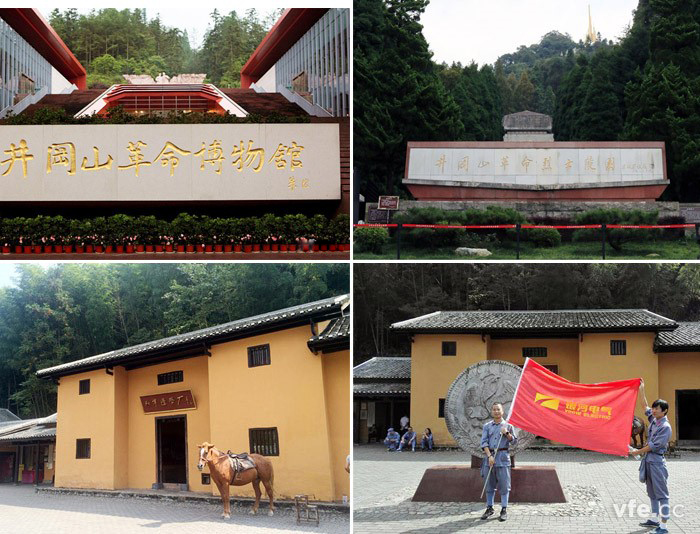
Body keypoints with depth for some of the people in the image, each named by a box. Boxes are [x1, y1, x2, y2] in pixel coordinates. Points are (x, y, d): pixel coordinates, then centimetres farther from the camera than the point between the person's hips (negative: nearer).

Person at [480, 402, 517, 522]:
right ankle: (489, 508, 17)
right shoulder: (487, 426, 10)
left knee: (504, 484, -3)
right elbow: (484, 442, 3)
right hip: (490, 456, 2)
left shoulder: (508, 426, 6)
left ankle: (504, 510, 2)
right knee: (489, 484, 7)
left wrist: (507, 433, -10)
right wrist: (489, 456, -9)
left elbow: (514, 442, 7)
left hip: (503, 456, -2)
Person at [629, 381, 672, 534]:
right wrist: (642, 391, 27)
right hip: (649, 460, 9)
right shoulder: (654, 420, 9)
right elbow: (646, 408, 26)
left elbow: (654, 445, -16)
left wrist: (638, 452, -8)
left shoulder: (665, 427, -14)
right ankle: (654, 519, 27)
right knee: (652, 492, 16)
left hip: (657, 462, -9)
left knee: (661, 494, -7)